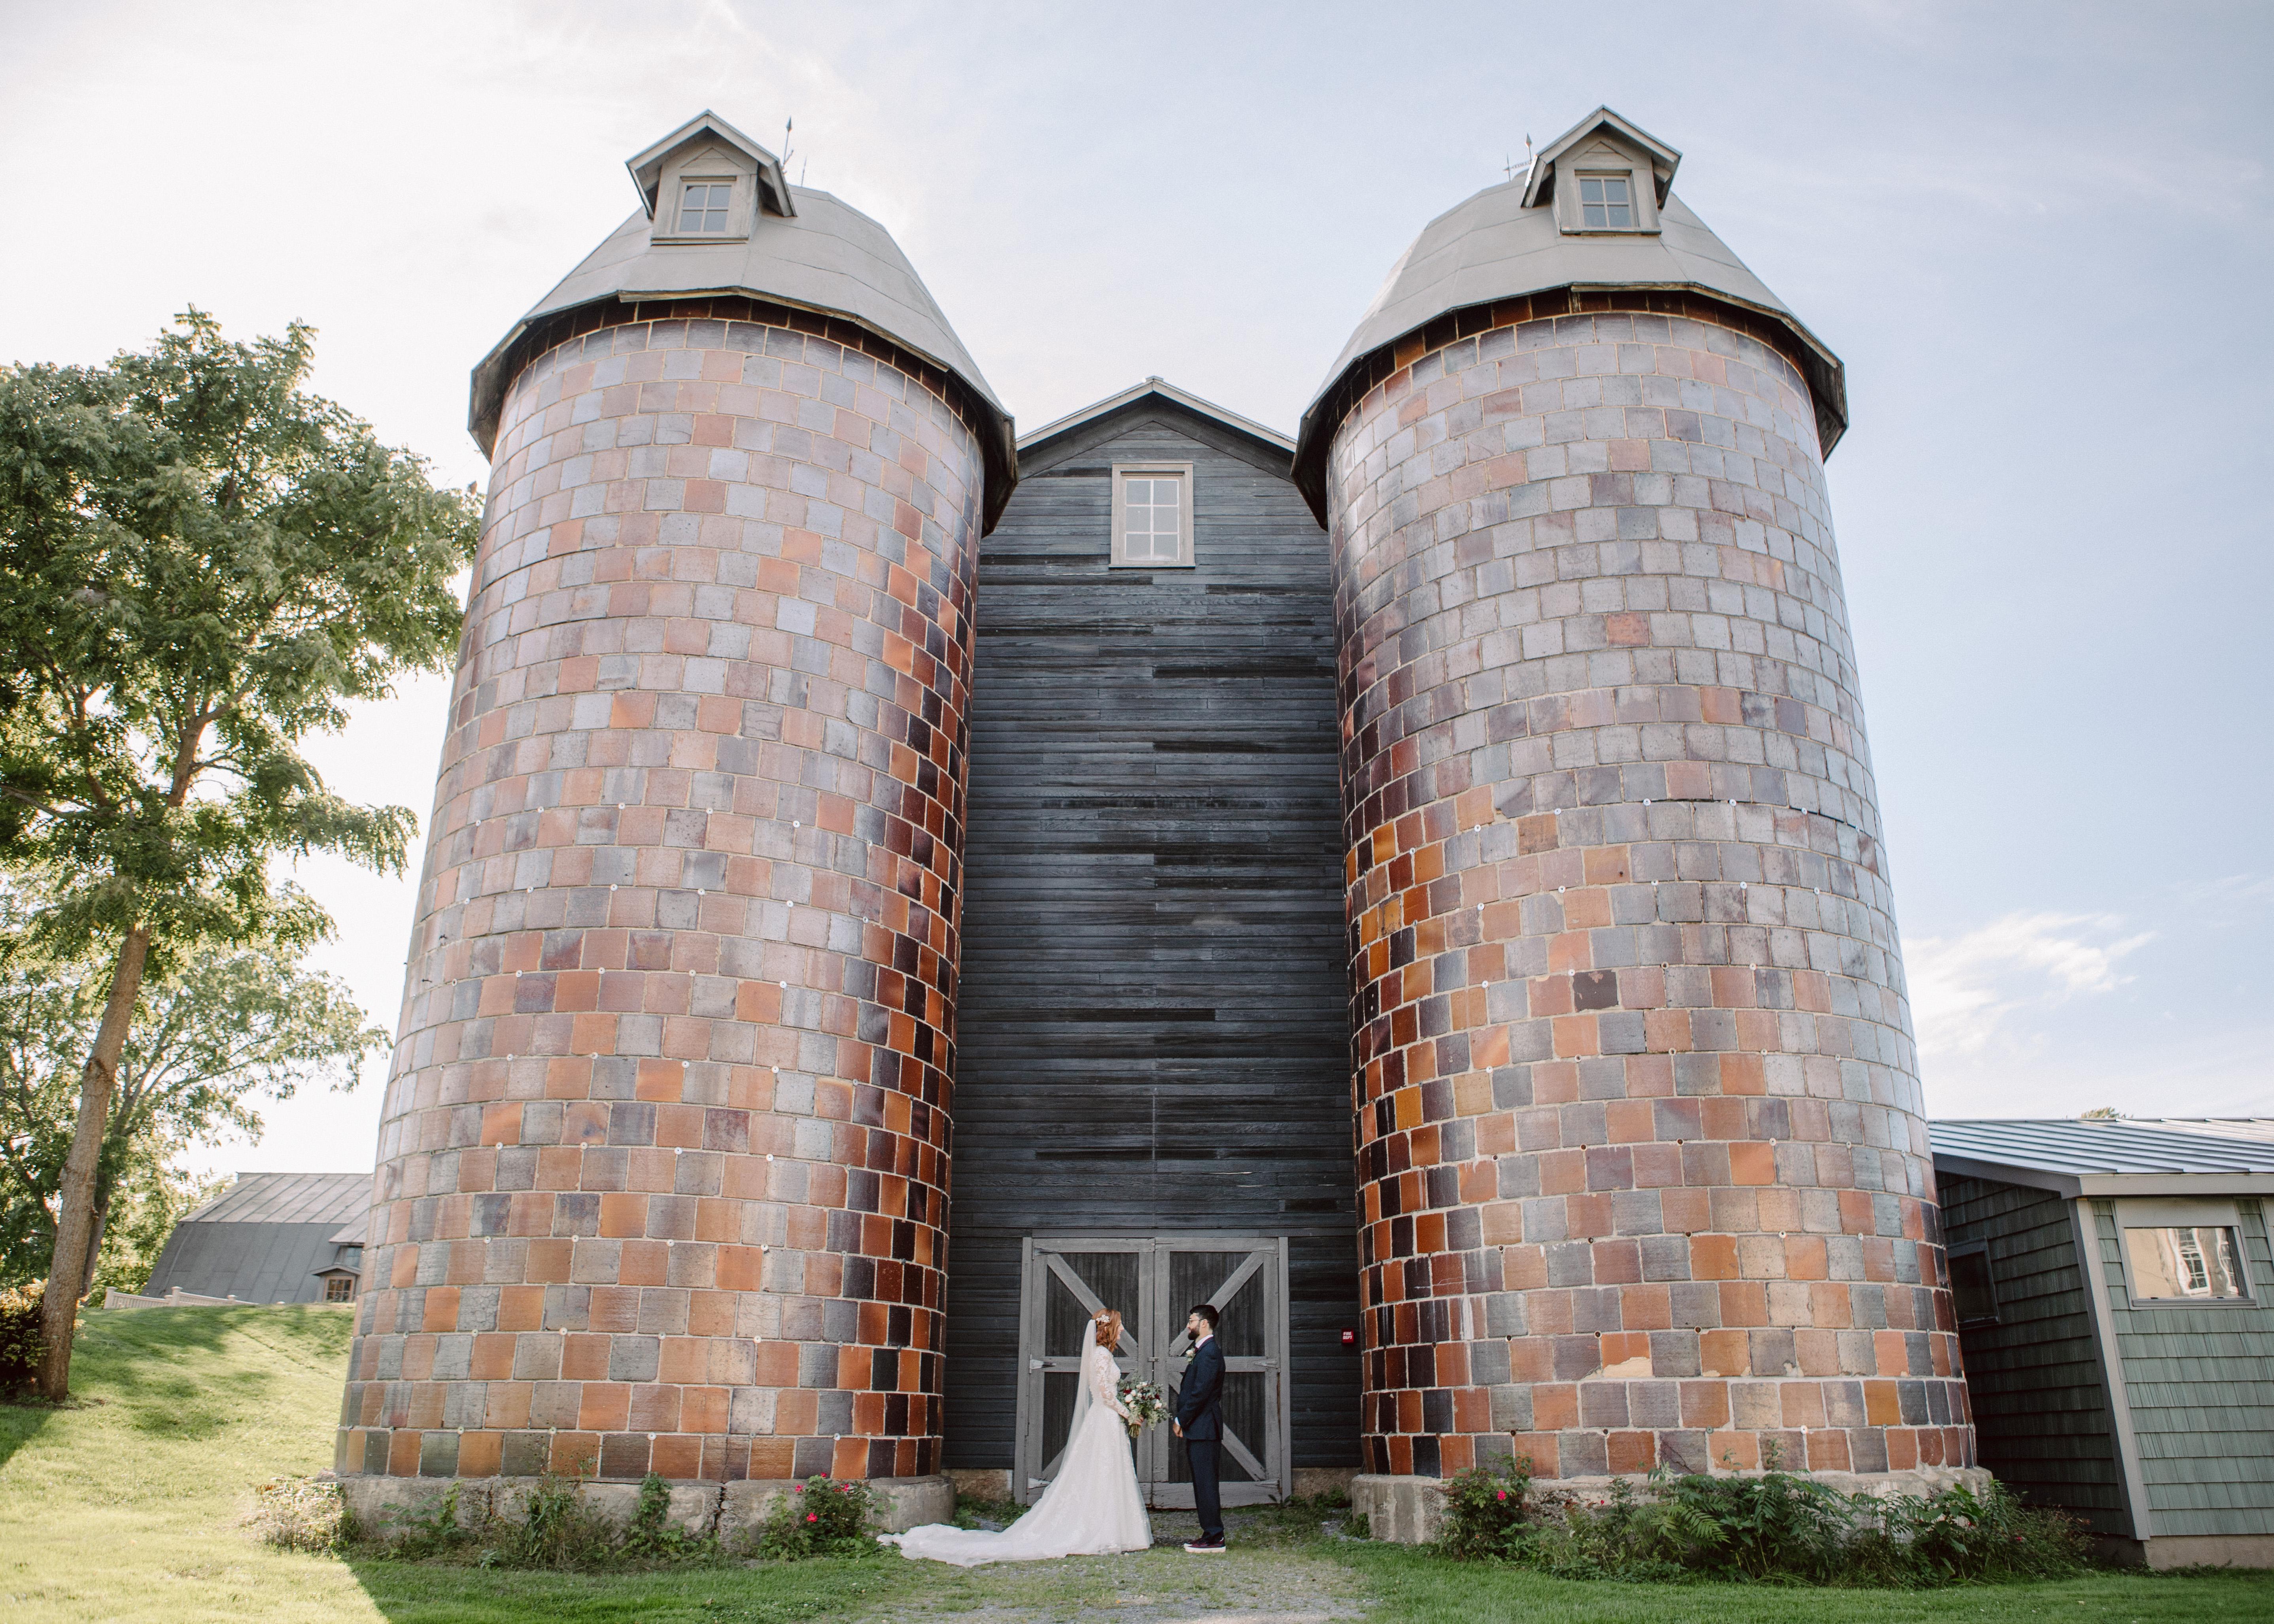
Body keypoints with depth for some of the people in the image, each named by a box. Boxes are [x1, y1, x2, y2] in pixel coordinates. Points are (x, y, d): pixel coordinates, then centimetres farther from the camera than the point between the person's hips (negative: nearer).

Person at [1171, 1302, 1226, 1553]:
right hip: (1199, 1428, 10)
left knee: (1205, 1483, -6)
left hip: (1202, 1428, -10)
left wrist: (1182, 1421, -12)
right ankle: (1212, 1534, 19)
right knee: (1203, 1483, 13)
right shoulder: (1204, 1351, 16)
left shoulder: (1209, 1353, -16)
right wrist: (1183, 1420, 12)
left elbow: (1200, 1393, -20)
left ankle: (1214, 1538, -2)